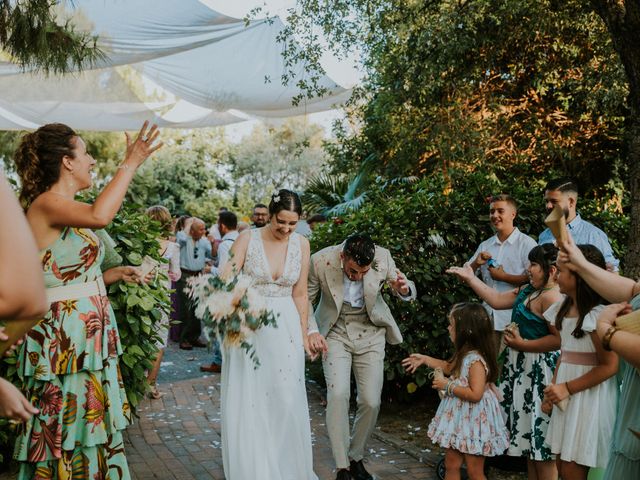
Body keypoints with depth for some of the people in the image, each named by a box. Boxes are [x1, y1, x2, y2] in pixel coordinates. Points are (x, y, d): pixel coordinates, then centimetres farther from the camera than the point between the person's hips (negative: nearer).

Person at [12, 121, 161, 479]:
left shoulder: (67, 210, 15)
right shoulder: (46, 203, -13)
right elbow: (100, 216, -34)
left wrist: (116, 274, 10)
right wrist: (131, 163, -26)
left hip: (87, 334, 9)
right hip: (64, 334, -9)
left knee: (91, 426, 15)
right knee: (67, 428, 0)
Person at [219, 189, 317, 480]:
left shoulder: (301, 244, 0)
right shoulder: (247, 239, -8)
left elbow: (299, 295, 7)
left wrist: (303, 335, 10)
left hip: (285, 327, 2)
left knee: (287, 400, 3)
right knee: (247, 400, 3)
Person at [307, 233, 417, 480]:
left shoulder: (383, 257, -18)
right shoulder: (321, 261, -21)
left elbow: (406, 291, -3)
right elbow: (304, 300, -6)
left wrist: (404, 289, -28)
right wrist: (311, 331, -20)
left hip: (370, 332, 2)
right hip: (335, 333, -1)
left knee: (371, 402, -2)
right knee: (338, 395, -17)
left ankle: (356, 457, 22)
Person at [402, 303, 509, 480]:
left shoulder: (476, 359, -25)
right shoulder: (464, 354, 5)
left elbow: (475, 394, -31)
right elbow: (449, 367, 26)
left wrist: (447, 386, -22)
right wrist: (424, 359, 26)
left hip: (473, 419, -9)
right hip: (460, 416, 9)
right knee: (451, 463, 15)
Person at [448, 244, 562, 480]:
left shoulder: (551, 296, -20)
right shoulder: (528, 291, 11)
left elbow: (559, 339, -26)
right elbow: (497, 300, 16)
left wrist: (522, 345, -19)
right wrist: (470, 278, 14)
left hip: (538, 372, -10)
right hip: (521, 368, 10)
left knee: (540, 435, -1)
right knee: (529, 434, 17)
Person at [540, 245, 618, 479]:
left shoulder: (597, 315, -18)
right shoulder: (564, 308, 8)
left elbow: (609, 366, -18)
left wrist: (567, 388, -15)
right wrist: (554, 388, 6)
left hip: (590, 396, -8)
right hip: (568, 396, 8)